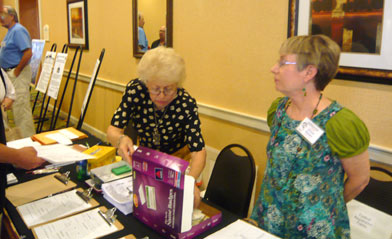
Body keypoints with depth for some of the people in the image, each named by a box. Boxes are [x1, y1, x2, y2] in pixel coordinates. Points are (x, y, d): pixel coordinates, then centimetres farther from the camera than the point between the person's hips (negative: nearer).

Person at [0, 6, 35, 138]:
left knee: (21, 106, -6)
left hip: (18, 74, -10)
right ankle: (20, 135, 28)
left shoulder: (18, 30, -15)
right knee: (16, 106, 17)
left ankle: (27, 139, 3)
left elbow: (28, 53, -26)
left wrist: (17, 71, -19)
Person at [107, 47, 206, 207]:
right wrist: (121, 139, -48)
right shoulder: (135, 90, -23)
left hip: (178, 158, -2)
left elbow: (198, 150, -31)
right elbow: (113, 129, -23)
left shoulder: (186, 103, -28)